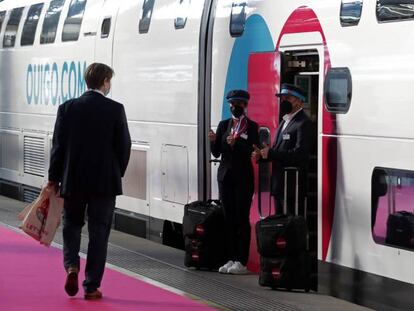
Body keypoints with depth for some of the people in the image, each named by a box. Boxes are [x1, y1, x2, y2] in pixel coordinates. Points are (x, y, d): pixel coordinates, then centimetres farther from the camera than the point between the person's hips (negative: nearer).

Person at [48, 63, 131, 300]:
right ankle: (92, 286, 7)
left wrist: (54, 178, 8)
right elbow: (124, 146, -5)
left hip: (73, 180, 2)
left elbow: (59, 145, -1)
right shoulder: (115, 109, -8)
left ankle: (71, 266, -2)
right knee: (99, 232, 6)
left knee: (72, 225, 20)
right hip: (105, 182, -2)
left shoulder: (68, 108, -3)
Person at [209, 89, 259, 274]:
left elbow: (252, 151, -11)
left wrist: (235, 143, -25)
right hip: (225, 175, 4)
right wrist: (213, 141, -12)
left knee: (242, 219, -4)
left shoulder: (251, 126, -1)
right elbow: (216, 152, 8)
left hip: (243, 177, -4)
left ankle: (241, 261, -2)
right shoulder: (224, 125, 11)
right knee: (228, 218, 5)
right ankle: (231, 258, 11)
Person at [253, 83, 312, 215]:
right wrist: (262, 154, 3)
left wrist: (271, 153, -19)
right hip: (279, 184, 10)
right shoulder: (284, 121, 18)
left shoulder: (304, 123, -12)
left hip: (293, 185, -10)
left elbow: (299, 153, -22)